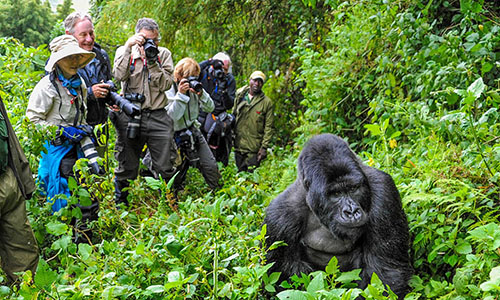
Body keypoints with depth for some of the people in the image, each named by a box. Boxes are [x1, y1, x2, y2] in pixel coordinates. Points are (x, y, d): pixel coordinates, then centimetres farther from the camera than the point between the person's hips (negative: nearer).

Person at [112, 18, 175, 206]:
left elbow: (166, 84, -3)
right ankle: (120, 203, 24)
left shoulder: (164, 54, 8)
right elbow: (119, 76, -13)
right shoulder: (125, 52, 6)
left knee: (165, 168, 2)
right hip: (130, 116, 0)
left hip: (158, 117, 1)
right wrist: (127, 47, -15)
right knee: (126, 167, 7)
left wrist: (152, 61, -12)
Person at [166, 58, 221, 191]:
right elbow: (172, 116, -25)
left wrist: (201, 94, -17)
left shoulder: (194, 87, -1)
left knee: (211, 166, -3)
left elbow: (210, 108, 1)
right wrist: (180, 94, -29)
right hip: (177, 135, -4)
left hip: (193, 131, 4)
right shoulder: (169, 91, -15)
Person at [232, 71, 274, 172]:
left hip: (254, 149, -3)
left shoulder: (267, 102, -2)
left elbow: (268, 127, -3)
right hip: (238, 144, 3)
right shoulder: (239, 96, 7)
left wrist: (264, 147, -9)